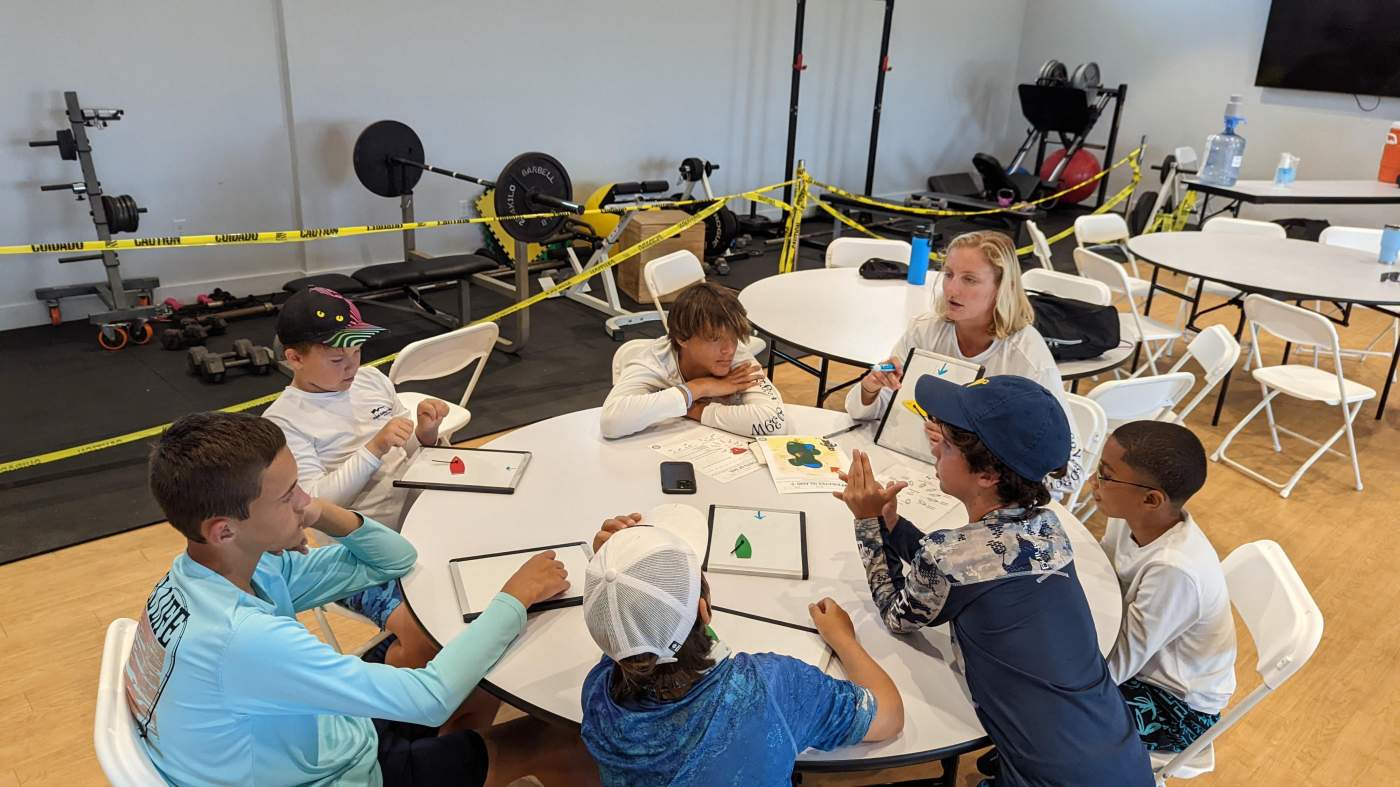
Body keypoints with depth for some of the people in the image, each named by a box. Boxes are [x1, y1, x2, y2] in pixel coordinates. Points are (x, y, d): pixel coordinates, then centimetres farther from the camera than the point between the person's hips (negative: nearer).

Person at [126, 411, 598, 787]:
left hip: (323, 735, 8)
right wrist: (516, 598, -23)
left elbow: (395, 561, -3)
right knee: (553, 745, 0)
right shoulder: (240, 637, -37)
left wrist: (328, 515, -22)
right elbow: (430, 699, -35)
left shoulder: (199, 574, -9)